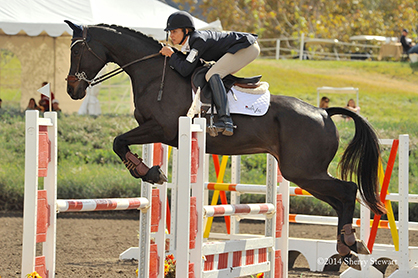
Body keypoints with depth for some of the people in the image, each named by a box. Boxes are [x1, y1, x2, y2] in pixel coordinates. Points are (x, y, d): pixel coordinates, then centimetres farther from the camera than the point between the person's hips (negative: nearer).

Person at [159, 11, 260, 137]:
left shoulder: (198, 40, -21)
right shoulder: (191, 40, 7)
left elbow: (185, 70, -25)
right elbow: (196, 65, 11)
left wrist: (172, 55, -11)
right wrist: (176, 54, 1)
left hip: (248, 48, -11)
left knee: (212, 75, -22)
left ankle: (225, 121, -33)